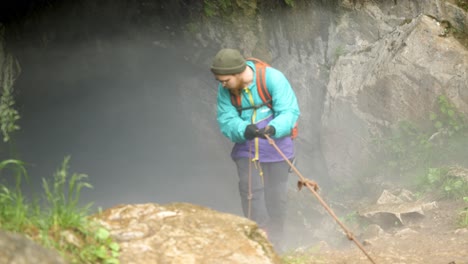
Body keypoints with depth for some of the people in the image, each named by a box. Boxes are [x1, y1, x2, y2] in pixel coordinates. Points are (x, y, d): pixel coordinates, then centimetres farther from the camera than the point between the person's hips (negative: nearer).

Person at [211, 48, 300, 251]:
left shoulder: (272, 78, -20)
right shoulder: (225, 90, -8)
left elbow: (290, 111, -22)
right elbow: (226, 121, -12)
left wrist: (273, 129, -42)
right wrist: (245, 130, -35)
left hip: (277, 147, -2)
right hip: (246, 149, 2)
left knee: (275, 198, 6)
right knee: (251, 195, -11)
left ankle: (276, 248, 22)